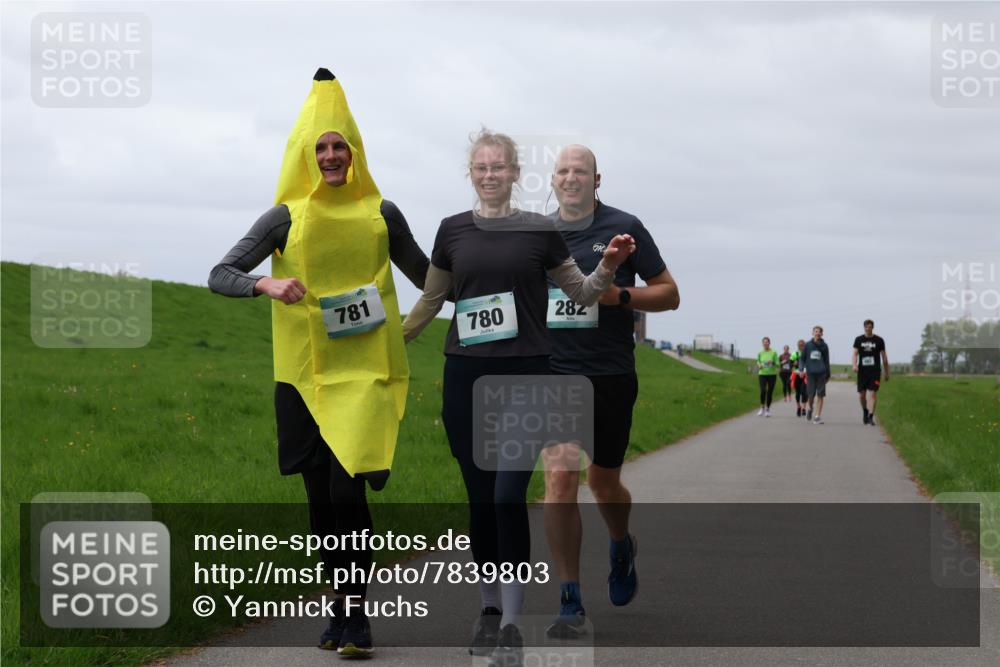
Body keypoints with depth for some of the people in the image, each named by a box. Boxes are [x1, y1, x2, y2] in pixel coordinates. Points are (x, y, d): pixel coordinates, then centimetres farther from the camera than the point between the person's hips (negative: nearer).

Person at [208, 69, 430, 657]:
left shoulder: (381, 213, 6)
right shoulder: (287, 218, 4)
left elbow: (427, 276, 18)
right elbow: (221, 275, 3)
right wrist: (267, 285, -16)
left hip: (367, 370, -2)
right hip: (305, 374, 2)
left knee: (349, 489, -15)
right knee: (321, 497, 7)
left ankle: (354, 615, -4)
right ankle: (344, 608, 22)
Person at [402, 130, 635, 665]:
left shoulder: (540, 231, 2)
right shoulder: (453, 231, 7)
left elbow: (582, 294, 11)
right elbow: (430, 301, 18)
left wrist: (608, 266, -7)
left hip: (525, 378, -2)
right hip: (466, 377, 2)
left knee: (508, 495, -12)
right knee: (479, 497, 5)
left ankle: (512, 623, -8)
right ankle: (489, 609, 19)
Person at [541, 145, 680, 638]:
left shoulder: (624, 228, 0)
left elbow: (669, 295, 3)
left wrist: (618, 295, -14)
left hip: (611, 375, -1)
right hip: (555, 374, 1)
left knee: (604, 483, 12)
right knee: (560, 481, -12)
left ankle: (621, 547, 47)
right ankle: (570, 602, -6)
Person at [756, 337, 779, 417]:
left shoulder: (773, 353, -1)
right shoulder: (760, 353, 5)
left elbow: (778, 364, 0)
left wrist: (772, 363, -20)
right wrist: (759, 366, -6)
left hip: (772, 374, 0)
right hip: (762, 374, 0)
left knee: (770, 392, 2)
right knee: (763, 391, -16)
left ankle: (768, 409, 15)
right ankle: (762, 408, 0)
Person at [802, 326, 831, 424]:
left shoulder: (824, 346, 6)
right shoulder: (808, 345, 5)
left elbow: (826, 361, 12)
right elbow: (802, 358, 10)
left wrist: (828, 374, 12)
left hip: (821, 373, 0)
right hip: (810, 373, 0)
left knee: (820, 395, -2)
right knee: (811, 394, -1)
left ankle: (818, 416, 0)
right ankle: (810, 408, 29)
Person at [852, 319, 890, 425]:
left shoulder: (879, 340, 4)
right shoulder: (859, 340, 7)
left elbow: (884, 357, 9)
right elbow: (855, 354, 3)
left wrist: (887, 373, 10)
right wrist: (854, 365, -18)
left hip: (875, 371, -2)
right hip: (862, 371, 2)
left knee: (873, 393, -12)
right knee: (861, 394, 5)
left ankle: (871, 416, -14)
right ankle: (865, 411, 32)